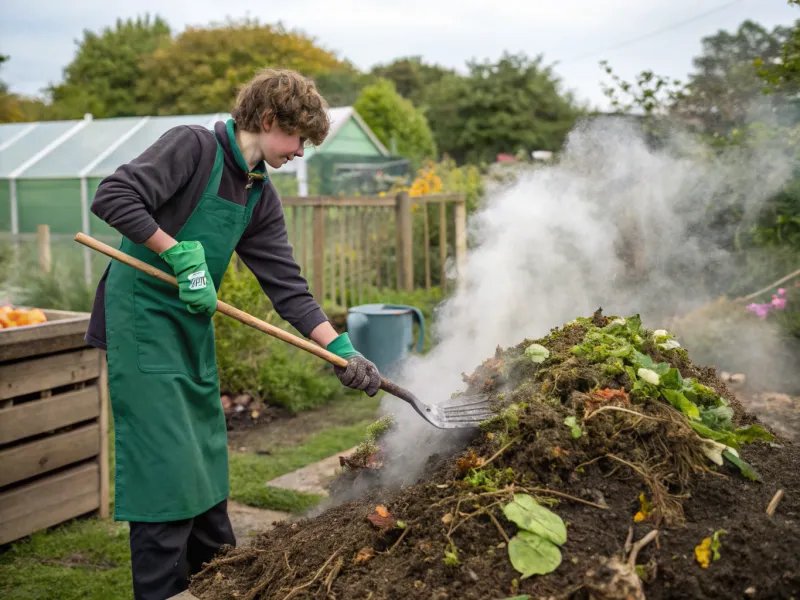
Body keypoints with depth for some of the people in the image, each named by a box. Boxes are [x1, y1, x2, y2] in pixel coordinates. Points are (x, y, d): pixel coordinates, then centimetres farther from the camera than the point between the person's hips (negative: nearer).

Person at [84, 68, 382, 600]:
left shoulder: (261, 197, 9)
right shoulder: (193, 146, -12)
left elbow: (287, 285, 6)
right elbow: (113, 197, -22)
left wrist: (341, 349, -1)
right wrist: (181, 254, -24)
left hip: (194, 328, 8)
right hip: (143, 319, -8)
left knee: (209, 462, 16)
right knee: (167, 467, -7)